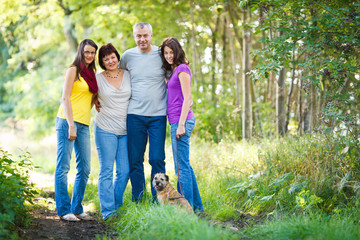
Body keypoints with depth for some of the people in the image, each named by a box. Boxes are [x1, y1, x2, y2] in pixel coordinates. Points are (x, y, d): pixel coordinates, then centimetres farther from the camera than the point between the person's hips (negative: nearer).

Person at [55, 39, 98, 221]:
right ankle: (64, 210, -2)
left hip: (84, 125, 7)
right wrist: (71, 125, -15)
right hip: (67, 121, -7)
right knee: (63, 166, -5)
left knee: (84, 169, 5)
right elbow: (65, 98, -9)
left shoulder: (92, 73, 18)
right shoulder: (73, 70, -2)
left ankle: (77, 209, 13)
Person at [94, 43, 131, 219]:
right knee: (106, 171, -3)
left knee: (124, 171, 3)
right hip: (105, 129, -3)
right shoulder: (98, 79, 2)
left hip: (126, 130, 3)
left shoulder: (128, 75, 7)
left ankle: (117, 207, 17)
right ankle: (107, 211, 2)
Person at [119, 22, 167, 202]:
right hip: (135, 115, 1)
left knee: (157, 159, -2)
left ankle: (158, 201, 9)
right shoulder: (127, 56, 7)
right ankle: (136, 202, 14)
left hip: (158, 115, -1)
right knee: (135, 160, 4)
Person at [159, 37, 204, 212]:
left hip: (181, 121, -10)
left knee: (182, 166, -8)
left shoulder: (182, 69, -8)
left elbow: (187, 99, -15)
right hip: (176, 121, 10)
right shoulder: (174, 71, 19)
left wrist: (181, 124, -19)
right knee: (184, 165, 14)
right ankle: (197, 205, 22)